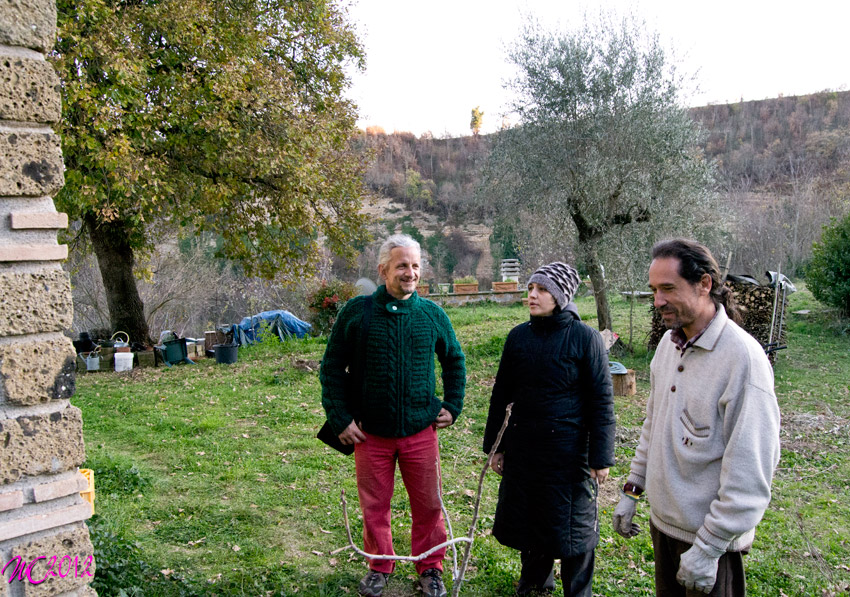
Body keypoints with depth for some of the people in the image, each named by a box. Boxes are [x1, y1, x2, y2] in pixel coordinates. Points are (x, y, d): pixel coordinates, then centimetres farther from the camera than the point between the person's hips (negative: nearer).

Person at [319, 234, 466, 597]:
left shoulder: (432, 314, 1)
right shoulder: (357, 312, -5)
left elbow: (455, 361, 16)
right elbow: (332, 368, 0)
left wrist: (452, 406, 8)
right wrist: (339, 419, -5)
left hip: (421, 431, 1)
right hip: (370, 432, -1)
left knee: (428, 504, 9)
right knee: (374, 506, 12)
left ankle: (430, 568, 30)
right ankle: (379, 567, 33)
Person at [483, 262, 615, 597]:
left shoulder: (585, 338, -10)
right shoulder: (519, 336, 3)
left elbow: (601, 402, -7)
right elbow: (501, 394, 11)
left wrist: (601, 457, -9)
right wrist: (494, 445, 12)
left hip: (568, 449, -4)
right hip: (523, 447, 5)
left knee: (573, 524, 7)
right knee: (525, 517, 16)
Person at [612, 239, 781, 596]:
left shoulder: (742, 357, -22)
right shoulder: (669, 343, 4)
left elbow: (750, 474, -22)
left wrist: (708, 548, -20)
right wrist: (632, 491, 15)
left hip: (711, 535, -7)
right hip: (663, 520, 7)